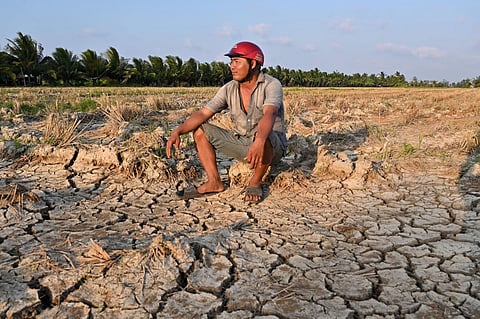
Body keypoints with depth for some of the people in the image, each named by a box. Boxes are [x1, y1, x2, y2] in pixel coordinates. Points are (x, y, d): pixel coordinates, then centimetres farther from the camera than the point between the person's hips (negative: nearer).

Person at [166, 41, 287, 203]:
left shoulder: (272, 85, -17)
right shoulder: (229, 89, -1)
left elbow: (269, 115, -37)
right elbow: (203, 113, -8)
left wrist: (259, 141, -57)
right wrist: (177, 131, -24)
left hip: (273, 146, -5)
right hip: (241, 143, 5)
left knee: (263, 137, -41)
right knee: (200, 130, -6)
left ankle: (255, 183, -13)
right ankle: (214, 182, -6)